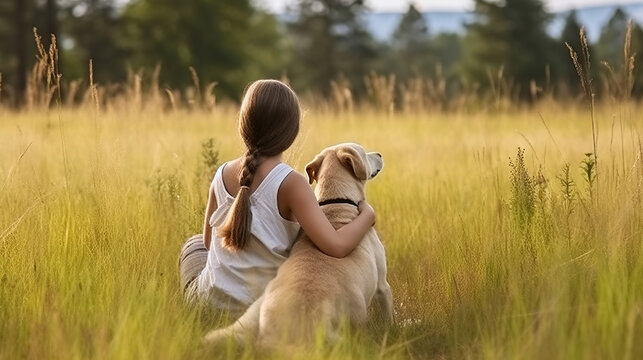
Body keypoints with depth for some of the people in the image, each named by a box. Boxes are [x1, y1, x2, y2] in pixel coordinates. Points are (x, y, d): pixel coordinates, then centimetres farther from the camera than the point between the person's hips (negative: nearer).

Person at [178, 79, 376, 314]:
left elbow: (209, 240, 9)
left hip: (210, 299, 3)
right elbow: (337, 246, -27)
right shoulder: (291, 184, -18)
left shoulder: (223, 175, -5)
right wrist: (366, 215, -9)